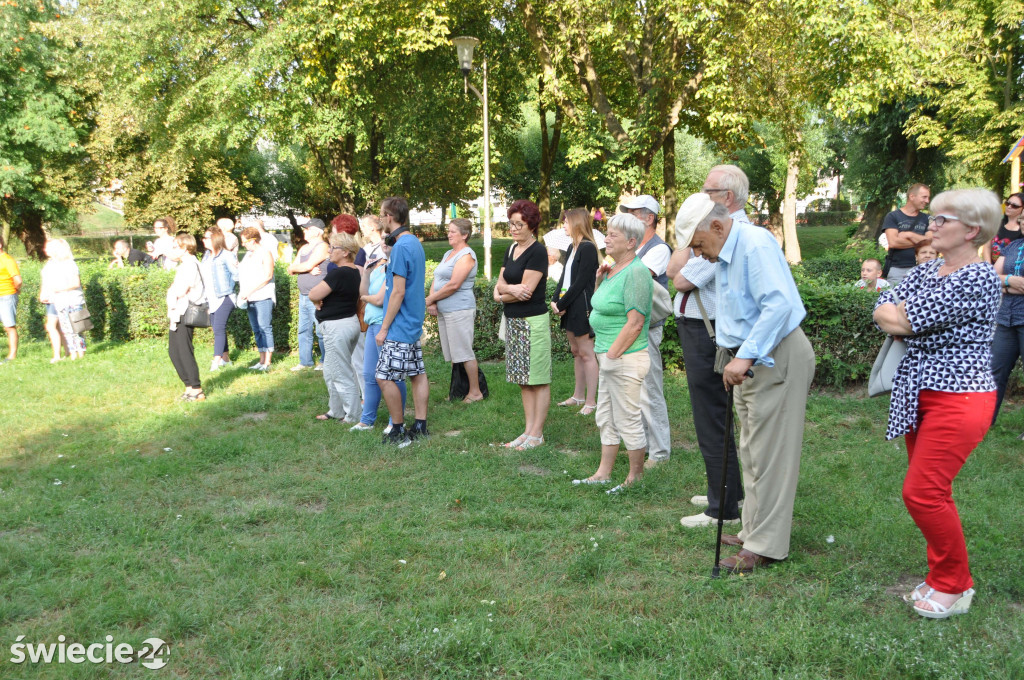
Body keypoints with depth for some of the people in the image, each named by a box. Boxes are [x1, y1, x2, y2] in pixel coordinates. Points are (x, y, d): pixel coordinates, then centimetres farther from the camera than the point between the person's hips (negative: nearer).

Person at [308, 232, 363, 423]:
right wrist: (321, 301, 1)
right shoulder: (355, 272, 8)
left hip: (338, 327, -10)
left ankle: (353, 417, 8)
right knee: (330, 372, 21)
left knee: (342, 375, 0)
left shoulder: (338, 273, -21)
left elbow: (313, 295, -22)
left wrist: (318, 302, 0)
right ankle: (336, 411, 31)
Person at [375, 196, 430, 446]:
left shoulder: (401, 247, -18)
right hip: (414, 323, 10)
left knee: (384, 377, -4)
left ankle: (399, 430, 4)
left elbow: (398, 293, -19)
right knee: (417, 374, 11)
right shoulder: (415, 243, 11)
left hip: (399, 328, -10)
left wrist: (384, 328, -15)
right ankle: (420, 427, 18)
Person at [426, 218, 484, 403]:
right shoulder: (448, 254, 18)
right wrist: (432, 301, -3)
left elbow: (454, 285, -20)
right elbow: (437, 280, 14)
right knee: (452, 354, 12)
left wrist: (431, 298, -11)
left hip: (459, 310, -9)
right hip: (444, 310, 9)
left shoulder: (466, 255, -11)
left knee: (464, 353, -4)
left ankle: (475, 392, 4)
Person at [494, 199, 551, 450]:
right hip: (513, 321, 9)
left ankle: (537, 434, 6)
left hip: (533, 321, -9)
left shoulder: (537, 251, -11)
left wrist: (502, 295, -3)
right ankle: (528, 430, 21)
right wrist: (510, 289, -14)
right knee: (523, 380, 13)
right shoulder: (512, 250, 13)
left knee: (538, 379, -1)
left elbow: (526, 290, -17)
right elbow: (500, 284, 8)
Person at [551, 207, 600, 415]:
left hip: (582, 307, -10)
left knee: (586, 353, -5)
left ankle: (591, 402, 0)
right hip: (569, 308, 10)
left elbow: (580, 282, -18)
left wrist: (562, 304, -14)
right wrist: (555, 301, 1)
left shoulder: (588, 248, -14)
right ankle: (578, 396, 25)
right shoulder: (572, 248, 15)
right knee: (576, 352, 15)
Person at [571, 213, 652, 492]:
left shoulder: (636, 272, -17)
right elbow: (603, 306, 23)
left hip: (626, 358, -10)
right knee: (606, 418, 16)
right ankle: (603, 473, 27)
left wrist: (612, 354, -17)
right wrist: (599, 279, 7)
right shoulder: (614, 268, 11)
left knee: (628, 420, 2)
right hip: (609, 357, 10)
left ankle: (636, 476, 16)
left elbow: (635, 323, -22)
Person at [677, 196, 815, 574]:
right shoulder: (723, 257, 13)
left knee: (769, 454, -5)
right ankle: (753, 530, 26)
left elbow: (780, 303, -29)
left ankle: (766, 547, 3)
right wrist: (734, 356, 15)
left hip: (776, 357, -10)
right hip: (749, 359, 10)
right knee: (751, 452, 15)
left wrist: (745, 356, -31)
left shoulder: (756, 244, -18)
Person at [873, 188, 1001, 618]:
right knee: (930, 492, 14)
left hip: (958, 398, -8)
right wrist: (914, 322, -13)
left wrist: (898, 316, -1)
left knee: (922, 493, -8)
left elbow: (902, 322, -22)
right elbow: (881, 311, 2)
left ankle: (953, 587, 12)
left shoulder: (979, 278, -17)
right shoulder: (927, 272, 10)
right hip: (919, 395, 9)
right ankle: (946, 576, 30)